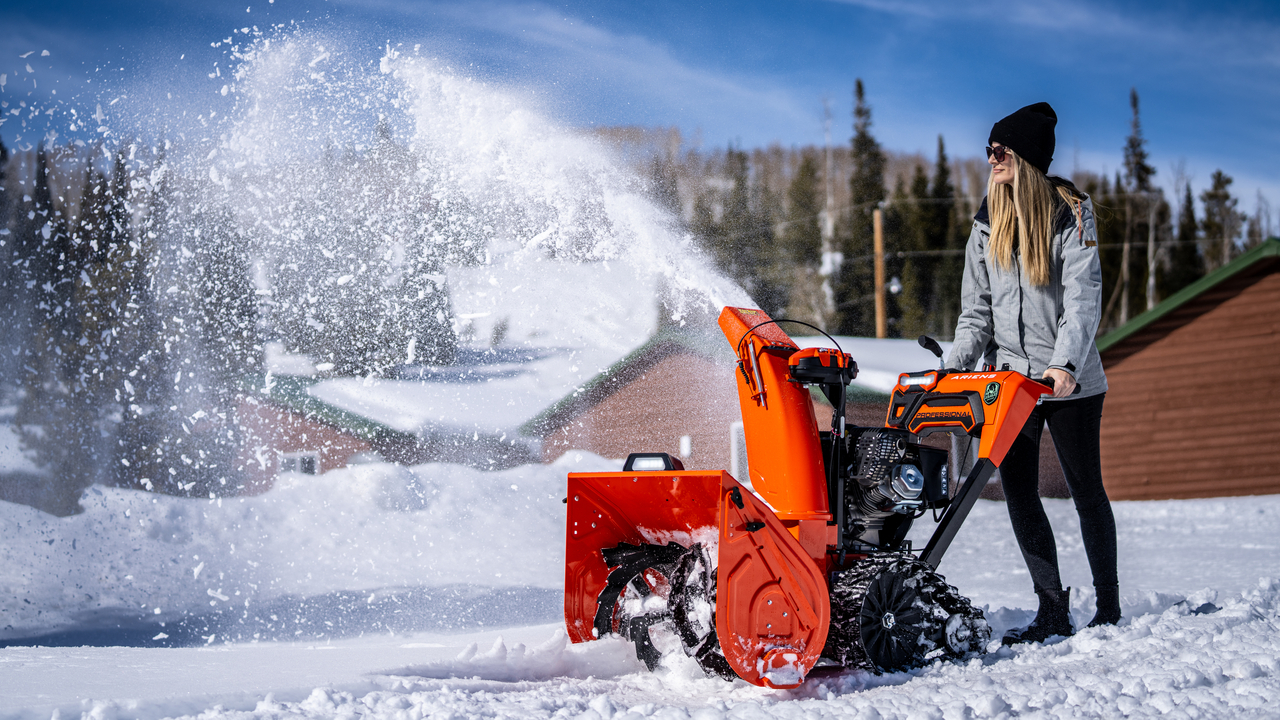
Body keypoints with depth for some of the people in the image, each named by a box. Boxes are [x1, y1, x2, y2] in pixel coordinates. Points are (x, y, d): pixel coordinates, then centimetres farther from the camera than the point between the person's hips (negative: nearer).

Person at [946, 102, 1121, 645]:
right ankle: (1053, 610, 8)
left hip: (1070, 380, -5)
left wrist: (1066, 363, -32)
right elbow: (977, 305, 9)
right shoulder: (988, 219, 8)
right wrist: (955, 366, -3)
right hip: (1010, 376, 5)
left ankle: (1109, 606, 17)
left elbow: (1083, 299, -17)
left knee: (1086, 489, 4)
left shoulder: (1071, 214, -8)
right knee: (1019, 493, 0)